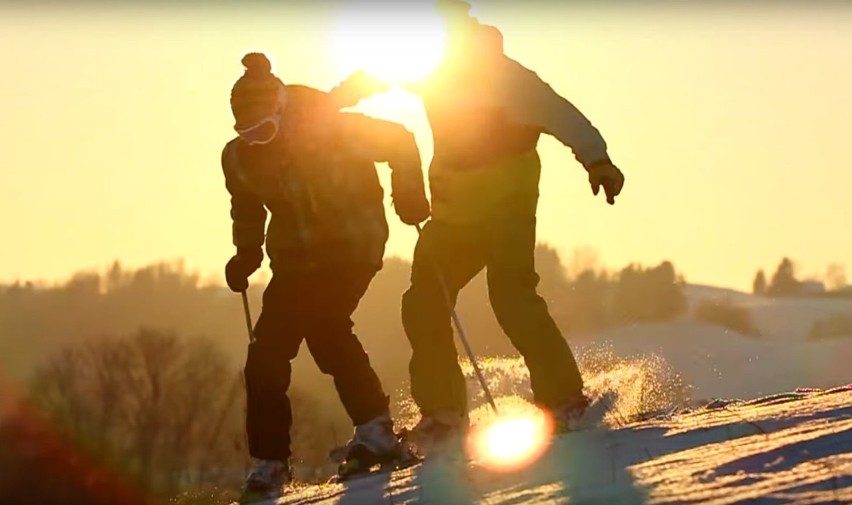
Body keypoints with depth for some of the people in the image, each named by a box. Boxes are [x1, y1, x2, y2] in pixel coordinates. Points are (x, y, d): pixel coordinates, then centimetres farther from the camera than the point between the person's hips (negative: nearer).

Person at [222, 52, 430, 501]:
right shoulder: (240, 159, -5)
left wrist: (408, 195, -13)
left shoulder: (336, 131, -19)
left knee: (324, 324, -25)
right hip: (296, 258, 5)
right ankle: (268, 462, 4)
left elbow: (400, 143, -4)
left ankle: (373, 426, -14)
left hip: (353, 247, -5)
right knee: (266, 354, -5)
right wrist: (247, 253, 7)